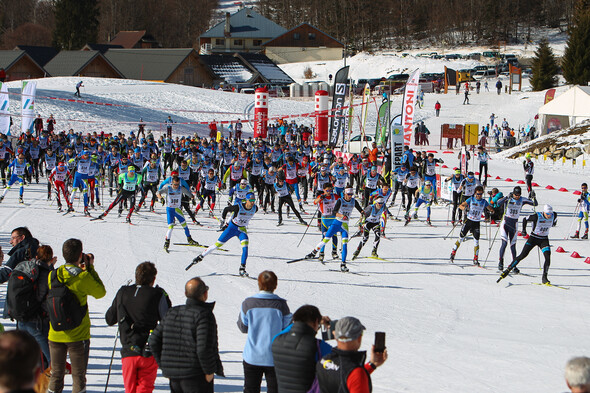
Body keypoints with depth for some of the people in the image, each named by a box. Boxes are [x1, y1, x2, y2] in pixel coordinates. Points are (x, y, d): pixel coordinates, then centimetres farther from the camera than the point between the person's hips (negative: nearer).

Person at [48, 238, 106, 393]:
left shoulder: (53, 275, -3)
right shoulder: (84, 277, -16)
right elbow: (101, 292, 0)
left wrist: (79, 268, 12)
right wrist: (90, 268, 3)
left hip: (56, 334, 4)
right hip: (78, 335, -4)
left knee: (56, 374, 13)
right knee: (78, 375, 6)